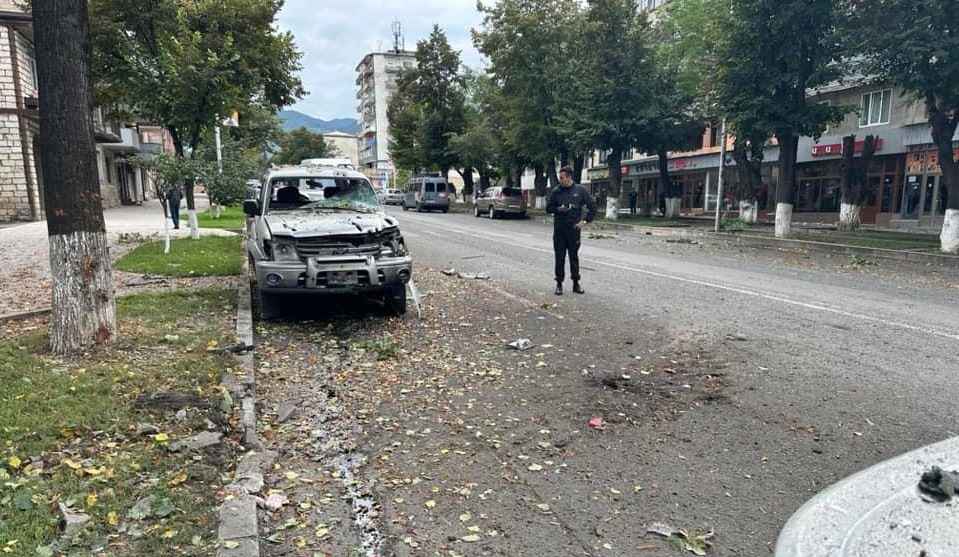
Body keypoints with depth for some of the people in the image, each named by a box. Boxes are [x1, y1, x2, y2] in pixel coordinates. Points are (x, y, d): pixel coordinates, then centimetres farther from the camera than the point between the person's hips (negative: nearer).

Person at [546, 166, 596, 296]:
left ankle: (576, 283, 17)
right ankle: (559, 283, 11)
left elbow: (592, 207, 6)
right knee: (560, 257, 3)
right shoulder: (556, 191, 3)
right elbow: (548, 208, 8)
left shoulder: (580, 190, 1)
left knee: (574, 256, 7)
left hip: (574, 229, -1)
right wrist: (559, 209, -11)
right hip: (559, 229, 1)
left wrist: (584, 221, -3)